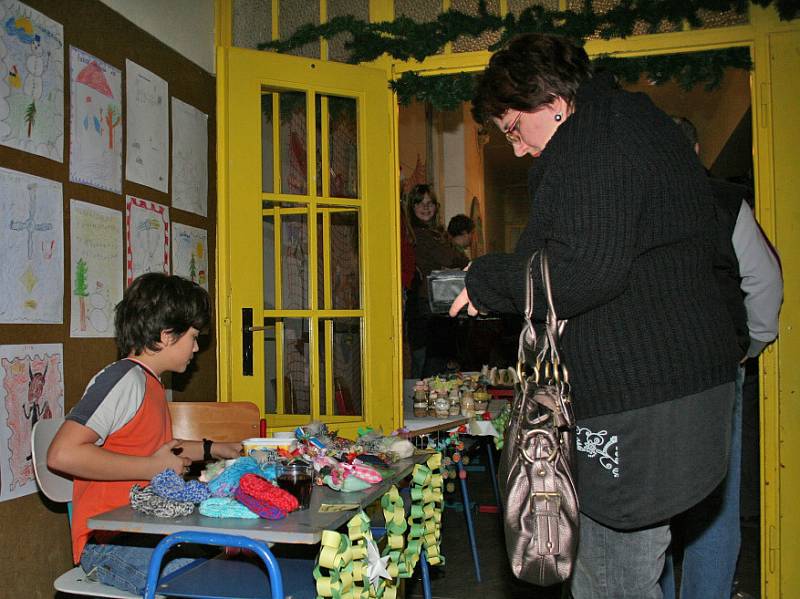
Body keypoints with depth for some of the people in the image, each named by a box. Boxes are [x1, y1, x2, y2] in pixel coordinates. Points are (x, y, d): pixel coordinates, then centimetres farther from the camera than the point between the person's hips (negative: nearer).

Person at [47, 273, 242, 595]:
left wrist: (211, 448, 32)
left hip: (145, 530, 9)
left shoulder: (150, 382, 16)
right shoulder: (125, 379, -15)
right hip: (107, 544, -9)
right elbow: (62, 454, -25)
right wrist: (152, 468, -19)